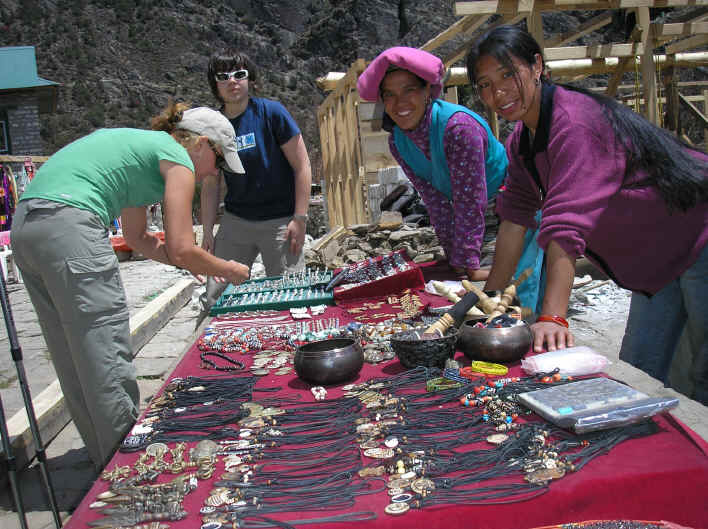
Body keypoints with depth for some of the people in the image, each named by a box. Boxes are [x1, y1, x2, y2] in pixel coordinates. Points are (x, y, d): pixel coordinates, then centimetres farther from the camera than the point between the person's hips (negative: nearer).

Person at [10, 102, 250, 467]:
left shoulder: (142, 146, 28)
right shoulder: (177, 158, 2)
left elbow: (137, 238, 32)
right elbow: (180, 249, -5)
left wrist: (195, 265, 29)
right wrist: (228, 271, 12)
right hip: (68, 226, -10)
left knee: (76, 360, 14)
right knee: (107, 358, -3)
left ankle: (108, 460, 26)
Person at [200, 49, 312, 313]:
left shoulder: (271, 112, -7)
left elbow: (302, 166, -7)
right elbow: (210, 184, 11)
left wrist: (300, 219, -12)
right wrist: (208, 233, 6)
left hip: (280, 220, -4)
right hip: (235, 221, 4)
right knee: (215, 299, 5)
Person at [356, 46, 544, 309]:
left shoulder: (459, 126, -31)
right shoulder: (397, 142, -9)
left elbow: (469, 202, -29)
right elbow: (436, 201, -7)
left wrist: (467, 265, -26)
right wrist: (455, 261, -9)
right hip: (482, 212, 6)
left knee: (518, 293, -7)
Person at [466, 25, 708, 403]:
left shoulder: (574, 122, -27)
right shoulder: (520, 141, 2)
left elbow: (566, 226, -36)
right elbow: (515, 217, 2)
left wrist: (552, 317, -40)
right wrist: (490, 297, 1)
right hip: (657, 260, 9)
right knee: (636, 374, 11)